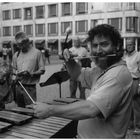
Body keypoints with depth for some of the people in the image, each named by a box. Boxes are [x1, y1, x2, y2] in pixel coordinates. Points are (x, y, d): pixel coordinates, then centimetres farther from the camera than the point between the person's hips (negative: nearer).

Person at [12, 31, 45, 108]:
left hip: (30, 87, -4)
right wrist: (17, 73, -3)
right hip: (18, 86, 5)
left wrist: (31, 74, -18)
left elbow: (42, 70, -3)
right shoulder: (16, 55, 11)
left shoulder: (37, 53, -2)